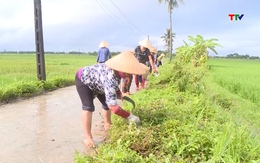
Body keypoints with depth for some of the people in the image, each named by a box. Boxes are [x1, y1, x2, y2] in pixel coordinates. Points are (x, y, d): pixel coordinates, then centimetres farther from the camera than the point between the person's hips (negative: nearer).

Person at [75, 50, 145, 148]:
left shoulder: (116, 72, -19)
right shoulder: (110, 80, -46)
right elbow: (113, 106, -46)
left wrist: (119, 94, -6)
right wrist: (129, 116, -38)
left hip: (96, 81, 8)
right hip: (83, 80, -8)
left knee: (106, 103, 9)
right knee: (88, 107, -21)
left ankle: (108, 126, 30)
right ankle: (87, 137, -11)